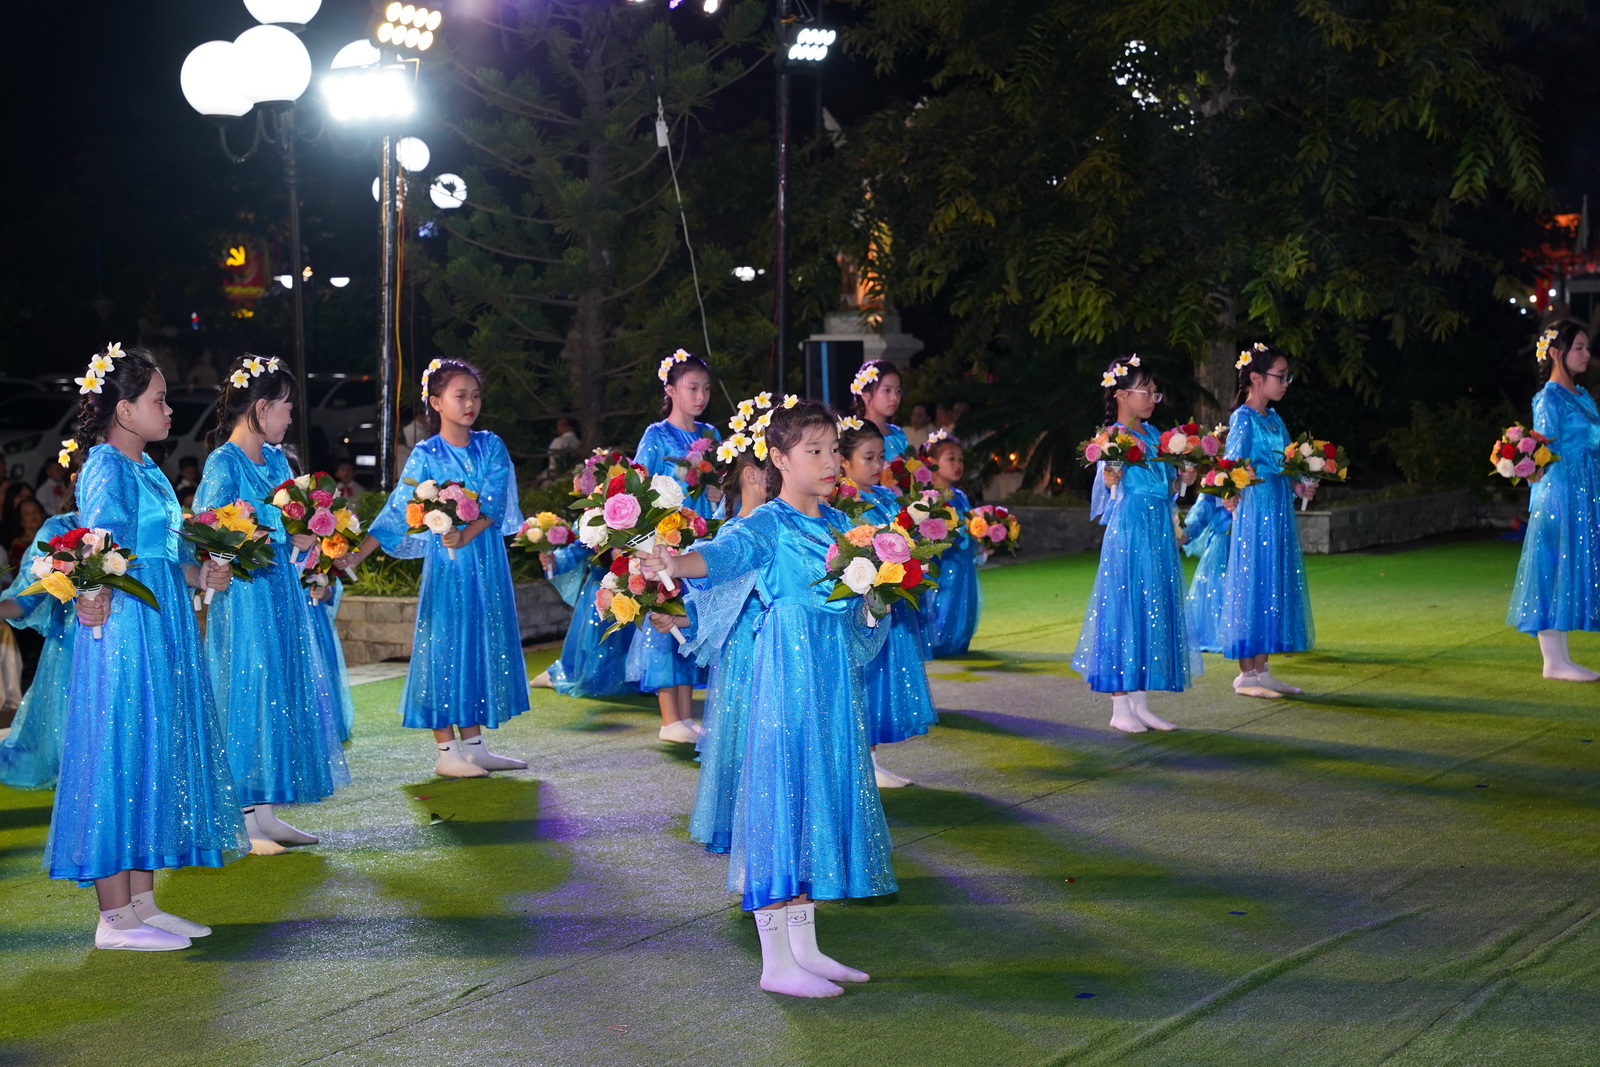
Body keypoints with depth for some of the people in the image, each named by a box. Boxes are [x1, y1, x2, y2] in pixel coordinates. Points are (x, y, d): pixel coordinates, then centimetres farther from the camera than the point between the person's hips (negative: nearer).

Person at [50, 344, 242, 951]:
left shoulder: (144, 467, 17)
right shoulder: (107, 469, -12)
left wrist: (197, 576, 11)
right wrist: (96, 596, -40)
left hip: (162, 636, 10)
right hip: (124, 630, -10)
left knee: (155, 760, 13)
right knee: (121, 761, -5)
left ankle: (141, 903, 21)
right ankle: (115, 917, 0)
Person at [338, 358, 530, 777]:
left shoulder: (491, 447, 5)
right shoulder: (425, 456, -2)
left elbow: (495, 501, -7)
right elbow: (397, 513, -5)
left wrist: (466, 535, -23)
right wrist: (356, 555, -13)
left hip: (487, 561, 3)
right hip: (446, 566, -3)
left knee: (482, 646, 7)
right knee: (445, 646, -3)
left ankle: (474, 745, 15)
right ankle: (447, 752, 3)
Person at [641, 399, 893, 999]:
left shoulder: (839, 524, 13)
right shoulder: (768, 524, -9)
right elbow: (724, 551, -28)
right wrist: (672, 563, -48)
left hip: (837, 675, 8)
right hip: (789, 672, -8)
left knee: (823, 798, 12)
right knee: (785, 798, -6)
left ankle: (805, 948, 23)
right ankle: (777, 963, 0)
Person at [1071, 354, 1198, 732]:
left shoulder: (1154, 435, 14)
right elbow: (1106, 486, -15)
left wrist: (1182, 480, 3)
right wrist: (1111, 481, -35)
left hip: (1158, 535, 8)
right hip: (1128, 533, -8)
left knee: (1154, 613, 9)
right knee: (1125, 609, -5)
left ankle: (1141, 703, 15)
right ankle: (1120, 707, 1)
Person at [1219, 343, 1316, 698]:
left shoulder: (1273, 419, 15)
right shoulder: (1244, 418, -9)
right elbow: (1234, 465, -16)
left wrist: (1299, 486, 3)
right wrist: (1231, 494, -29)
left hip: (1278, 512, 9)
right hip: (1254, 510, -9)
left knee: (1274, 586, 10)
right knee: (1252, 585, -5)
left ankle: (1262, 670, 16)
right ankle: (1247, 674, 0)